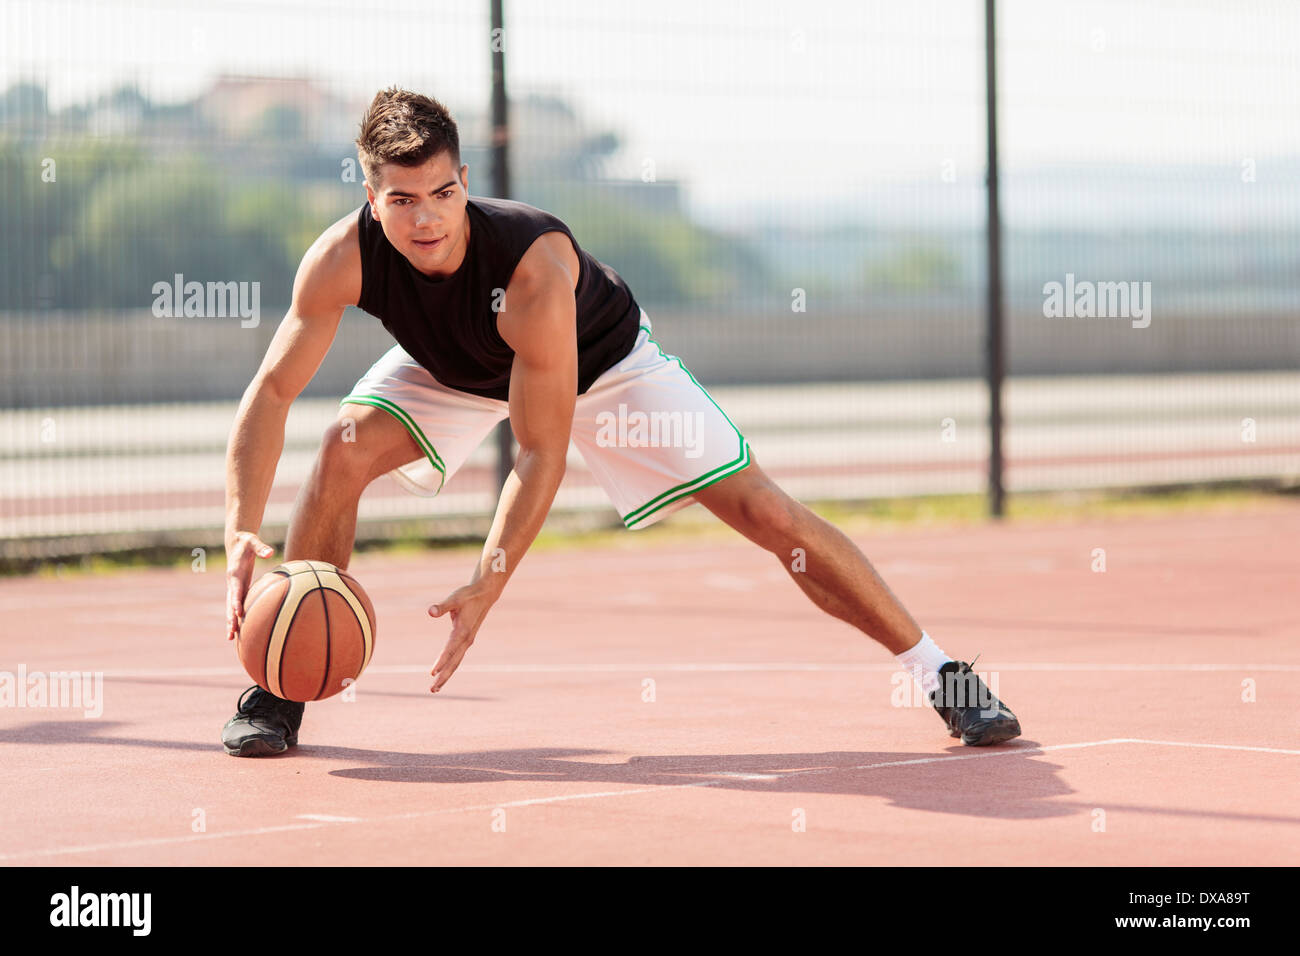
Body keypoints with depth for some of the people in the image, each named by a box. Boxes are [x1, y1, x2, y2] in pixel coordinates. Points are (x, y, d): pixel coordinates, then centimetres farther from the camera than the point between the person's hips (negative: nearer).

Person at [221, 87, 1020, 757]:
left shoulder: (533, 264, -43)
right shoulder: (344, 259, -34)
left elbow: (541, 457, -39)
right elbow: (271, 393, -29)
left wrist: (484, 591, -45)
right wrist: (242, 533, -44)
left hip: (601, 359, -3)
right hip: (453, 371, 3)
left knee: (764, 510, -11)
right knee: (346, 451, -26)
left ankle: (941, 674, 0)